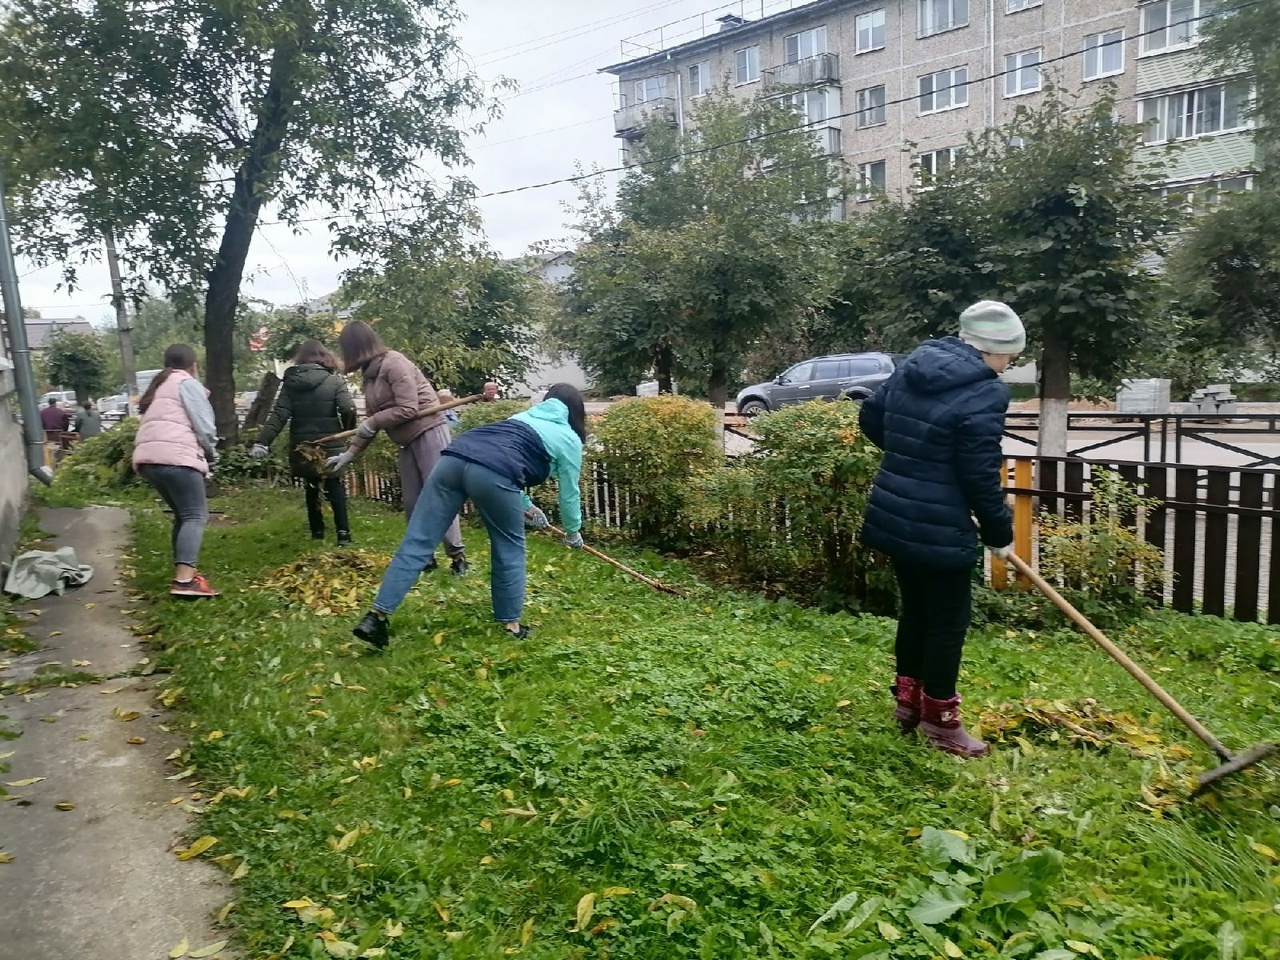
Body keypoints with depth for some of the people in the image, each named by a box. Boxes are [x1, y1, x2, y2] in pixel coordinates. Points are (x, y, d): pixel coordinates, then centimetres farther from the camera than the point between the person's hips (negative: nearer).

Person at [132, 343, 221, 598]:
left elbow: (159, 423, 20)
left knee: (183, 515, 19)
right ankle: (184, 580, -25)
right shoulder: (188, 383, 4)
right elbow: (204, 426, -4)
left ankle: (183, 572, 17)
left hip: (148, 458, 9)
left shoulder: (158, 387, 30)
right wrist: (211, 454, 13)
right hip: (175, 456, -9)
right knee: (195, 516, -12)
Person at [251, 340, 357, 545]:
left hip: (302, 446, 2)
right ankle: (343, 533, -4)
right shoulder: (334, 381, -4)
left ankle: (317, 531, 22)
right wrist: (349, 432, 3)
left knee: (311, 489, 17)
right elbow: (348, 409, -16)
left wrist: (263, 441, -13)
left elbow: (279, 415, -8)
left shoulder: (290, 382, 3)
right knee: (335, 488, 6)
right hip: (329, 445, -2)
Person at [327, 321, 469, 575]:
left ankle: (457, 555, -1)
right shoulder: (370, 374, 12)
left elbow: (408, 409, -20)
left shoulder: (394, 363, -14)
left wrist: (372, 422, -11)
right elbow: (372, 421, 13)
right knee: (412, 501, 8)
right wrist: (350, 453, 8)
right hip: (408, 441, 9)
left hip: (429, 433, -9)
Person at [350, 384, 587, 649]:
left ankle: (376, 616, 1)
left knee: (417, 541, 3)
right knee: (510, 548, 16)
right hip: (493, 473, -5)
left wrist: (527, 508, 54)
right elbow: (569, 493, 26)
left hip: (453, 459, 6)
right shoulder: (570, 439, 21)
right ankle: (510, 624, 24)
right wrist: (573, 532, 43)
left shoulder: (525, 417, 39)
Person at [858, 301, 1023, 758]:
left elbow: (871, 418, 19)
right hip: (941, 530, -8)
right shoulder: (984, 394, -17)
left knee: (914, 609, 22)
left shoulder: (911, 369, 6)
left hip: (895, 519, 8)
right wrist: (1000, 533, -4)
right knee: (947, 622, 8)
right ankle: (940, 721, 21)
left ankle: (907, 700, 34)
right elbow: (980, 477, -18)